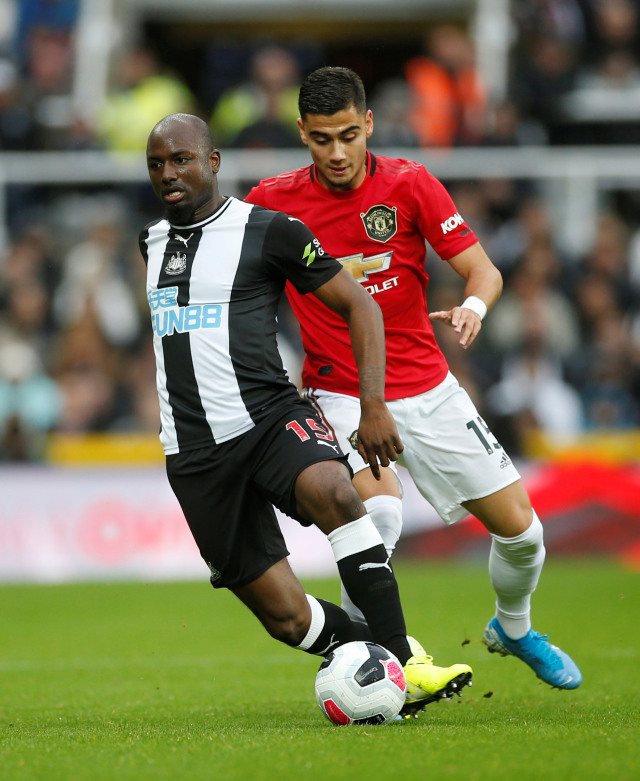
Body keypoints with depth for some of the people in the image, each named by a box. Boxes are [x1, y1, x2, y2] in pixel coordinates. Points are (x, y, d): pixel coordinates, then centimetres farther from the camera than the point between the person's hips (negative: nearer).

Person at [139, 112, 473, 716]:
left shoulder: (268, 231, -4)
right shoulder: (151, 242, 14)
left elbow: (359, 305, -1)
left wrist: (374, 406, -10)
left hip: (269, 417, -4)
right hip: (195, 456, 4)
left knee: (332, 491, -37)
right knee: (286, 616, -5)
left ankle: (402, 660, -34)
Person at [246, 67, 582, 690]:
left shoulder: (410, 185, -8)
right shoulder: (272, 202, -9)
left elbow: (483, 270, -7)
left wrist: (474, 305, -30)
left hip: (429, 392, 2)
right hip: (341, 399, -2)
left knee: (519, 527, 4)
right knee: (379, 509, -31)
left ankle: (513, 628, 35)